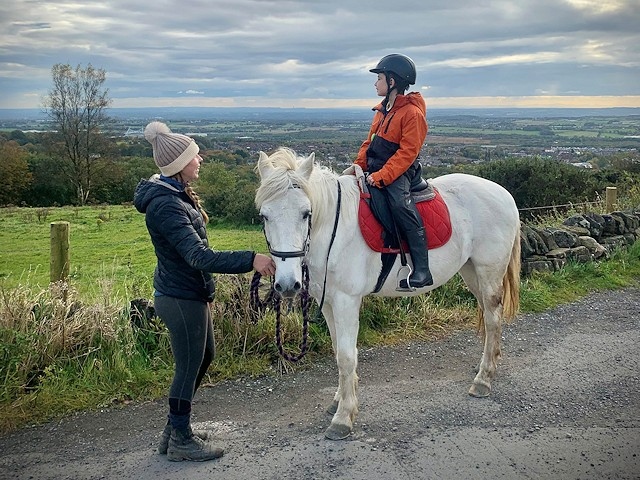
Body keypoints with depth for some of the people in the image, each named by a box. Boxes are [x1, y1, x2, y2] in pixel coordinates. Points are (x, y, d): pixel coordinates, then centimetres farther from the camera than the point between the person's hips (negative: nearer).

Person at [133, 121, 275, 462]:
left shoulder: (175, 194, 7)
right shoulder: (167, 206, -26)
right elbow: (201, 257, -34)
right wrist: (250, 260, -38)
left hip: (190, 294, 11)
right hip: (182, 298, -11)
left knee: (203, 358, 22)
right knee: (189, 367, 5)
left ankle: (175, 429, 37)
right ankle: (180, 442, 23)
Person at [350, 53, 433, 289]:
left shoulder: (412, 112, -13)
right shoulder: (383, 110, 15)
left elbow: (407, 152, -20)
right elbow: (369, 141, 18)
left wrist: (381, 176, -27)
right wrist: (358, 166, 3)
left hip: (398, 172, -10)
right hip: (375, 170, 10)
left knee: (400, 203, -33)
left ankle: (421, 271, -33)